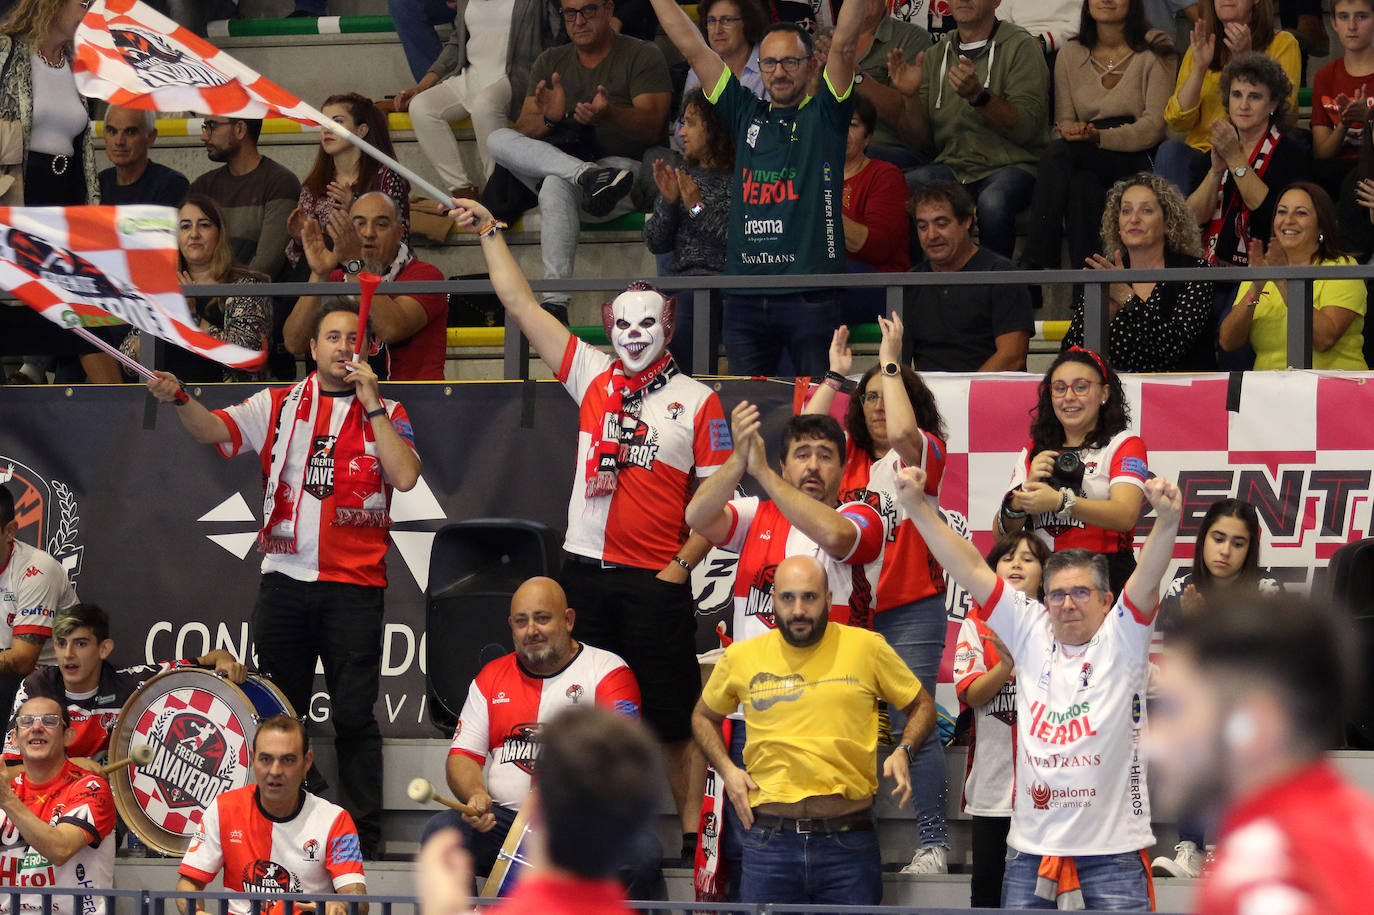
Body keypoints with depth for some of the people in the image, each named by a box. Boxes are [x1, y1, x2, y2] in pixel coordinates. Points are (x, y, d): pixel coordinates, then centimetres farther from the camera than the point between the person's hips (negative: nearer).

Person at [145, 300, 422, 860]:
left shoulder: (386, 413, 7)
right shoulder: (279, 405, 10)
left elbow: (405, 476, -9)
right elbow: (214, 429, -4)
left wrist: (371, 404, -8)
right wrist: (179, 399, -24)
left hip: (354, 584, -2)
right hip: (284, 579, 2)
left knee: (354, 717, -3)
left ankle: (365, 839, 1)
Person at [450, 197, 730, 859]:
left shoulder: (698, 401, 2)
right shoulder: (592, 377, 9)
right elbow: (520, 303, 12)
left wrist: (681, 566, -7)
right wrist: (489, 233, 11)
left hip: (657, 581, -3)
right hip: (586, 572, 3)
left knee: (674, 714, 0)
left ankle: (693, 827, 6)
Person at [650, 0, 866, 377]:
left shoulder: (823, 115, 7)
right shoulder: (747, 114, 17)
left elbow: (843, 46, -6)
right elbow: (693, 49, 16)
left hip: (810, 296, -4)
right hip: (745, 297, 4)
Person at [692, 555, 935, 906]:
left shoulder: (866, 647, 2)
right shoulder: (740, 657, 6)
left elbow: (922, 705, 14)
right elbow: (704, 717, 23)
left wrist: (902, 752, -5)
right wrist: (727, 770, 6)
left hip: (849, 846, -1)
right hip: (769, 842, 1)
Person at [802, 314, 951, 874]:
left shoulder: (926, 453, -1)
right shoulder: (850, 454, 12)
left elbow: (901, 433, -23)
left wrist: (891, 363, -16)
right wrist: (837, 373, 0)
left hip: (910, 611, -5)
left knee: (912, 725, -11)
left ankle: (933, 843, -8)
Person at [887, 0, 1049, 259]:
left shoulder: (1020, 47, 1)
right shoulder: (935, 57, 16)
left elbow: (1027, 128, -9)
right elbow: (924, 141, 13)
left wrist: (978, 96, -23)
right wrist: (912, 96, -5)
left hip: (1010, 166, -4)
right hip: (951, 166, 4)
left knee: (993, 202, -38)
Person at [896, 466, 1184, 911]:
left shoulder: (1121, 641, 1)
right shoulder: (1031, 634, 10)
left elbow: (1146, 580, -16)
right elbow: (972, 570, 6)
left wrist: (1166, 523, -35)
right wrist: (918, 508, 0)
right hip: (1032, 848, 3)